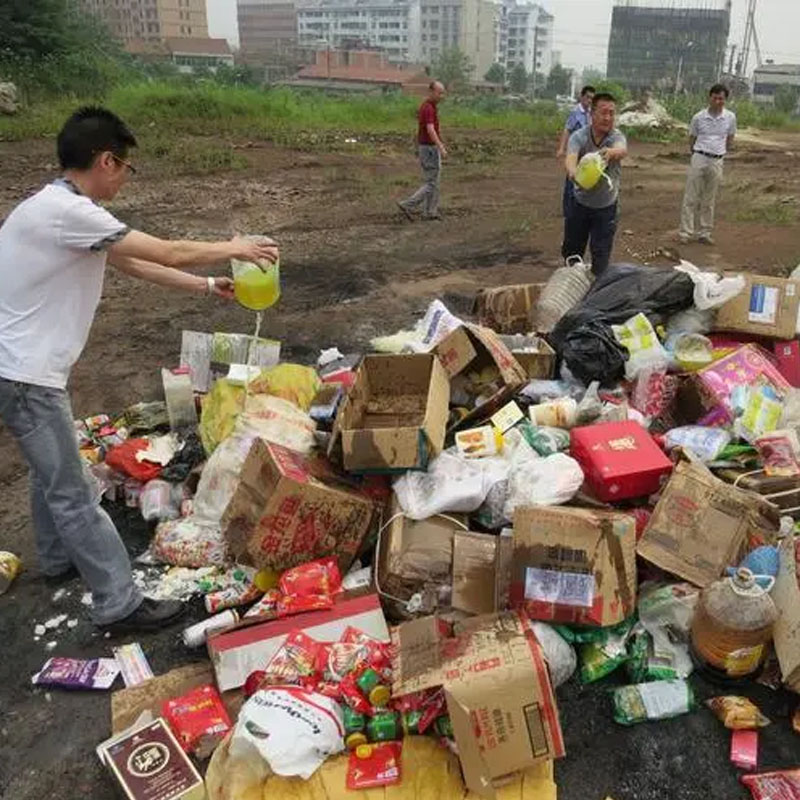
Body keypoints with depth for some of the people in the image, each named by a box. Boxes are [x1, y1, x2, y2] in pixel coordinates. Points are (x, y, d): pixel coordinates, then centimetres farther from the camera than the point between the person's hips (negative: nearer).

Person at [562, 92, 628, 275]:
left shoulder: (617, 137, -14)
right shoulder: (579, 137, -13)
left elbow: (622, 150, -39)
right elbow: (570, 158, -33)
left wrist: (612, 152, -65)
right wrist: (573, 172, -58)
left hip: (606, 207, -1)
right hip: (580, 203, 1)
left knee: (601, 254, 1)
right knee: (571, 250, 15)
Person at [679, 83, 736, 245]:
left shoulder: (730, 117, 1)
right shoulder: (698, 117, -2)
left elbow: (730, 139, 15)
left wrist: (722, 154, 17)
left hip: (717, 162, 1)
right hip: (699, 159, -1)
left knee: (709, 200, 9)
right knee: (691, 198, -1)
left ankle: (704, 233, 15)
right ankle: (686, 232, 3)